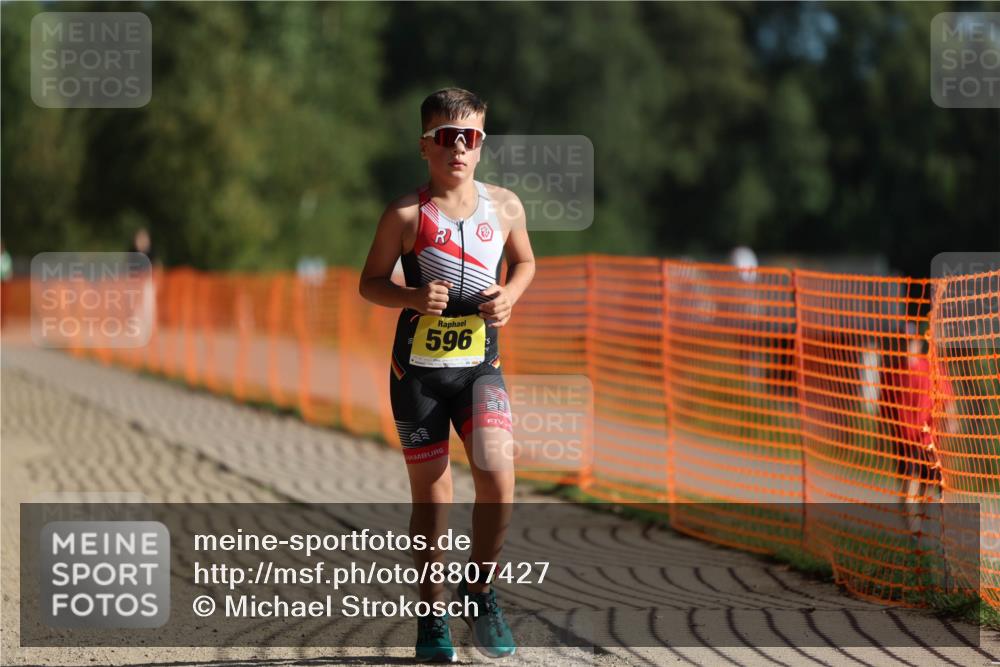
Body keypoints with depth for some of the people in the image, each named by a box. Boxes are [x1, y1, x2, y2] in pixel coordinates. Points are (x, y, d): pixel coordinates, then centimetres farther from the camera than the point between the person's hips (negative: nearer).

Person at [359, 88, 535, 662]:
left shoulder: (505, 206, 1)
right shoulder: (407, 215, -7)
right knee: (432, 498, 4)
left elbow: (525, 262, 17)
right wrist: (413, 298, -19)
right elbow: (370, 282, 1)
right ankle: (432, 614, 19)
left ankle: (480, 587, 11)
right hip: (418, 369, -2)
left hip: (480, 365, 2)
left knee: (498, 483, -14)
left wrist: (510, 296, -4)